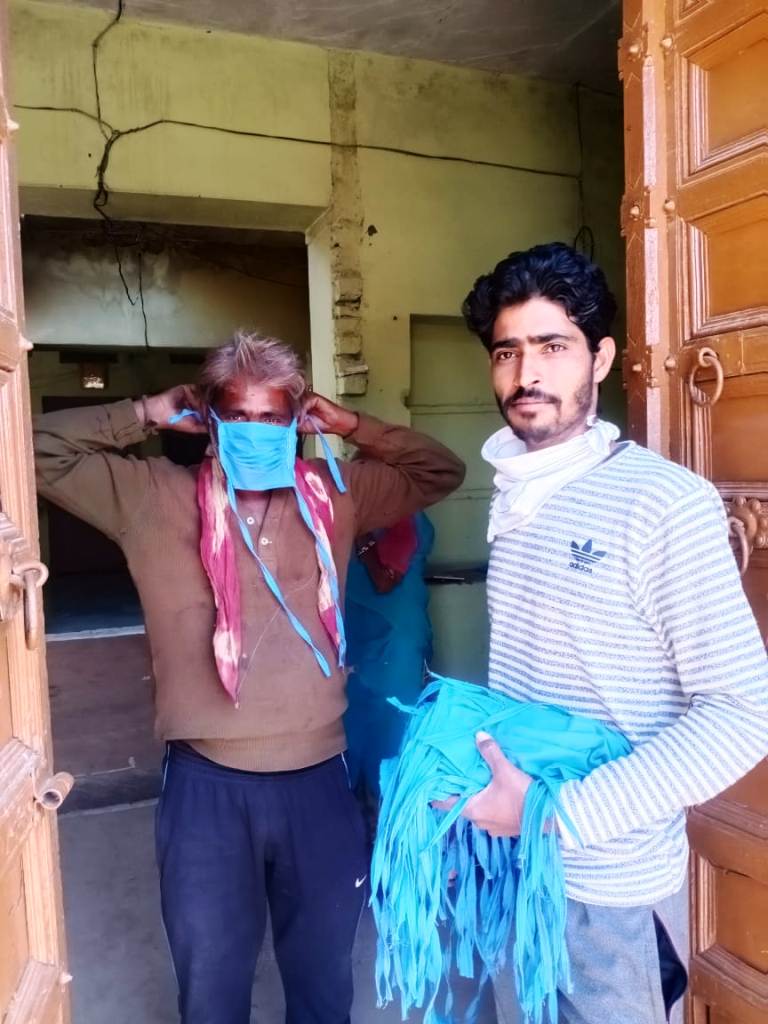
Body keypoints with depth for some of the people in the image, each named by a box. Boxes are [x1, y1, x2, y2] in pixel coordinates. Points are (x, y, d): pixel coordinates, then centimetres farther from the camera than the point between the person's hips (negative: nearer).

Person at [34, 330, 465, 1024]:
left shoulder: (334, 493, 2)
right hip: (206, 786, -1)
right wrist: (146, 417, -5)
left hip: (319, 780, 2)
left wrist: (352, 426, 0)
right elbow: (38, 450, -1)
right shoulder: (155, 496, -3)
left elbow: (441, 471, 11)